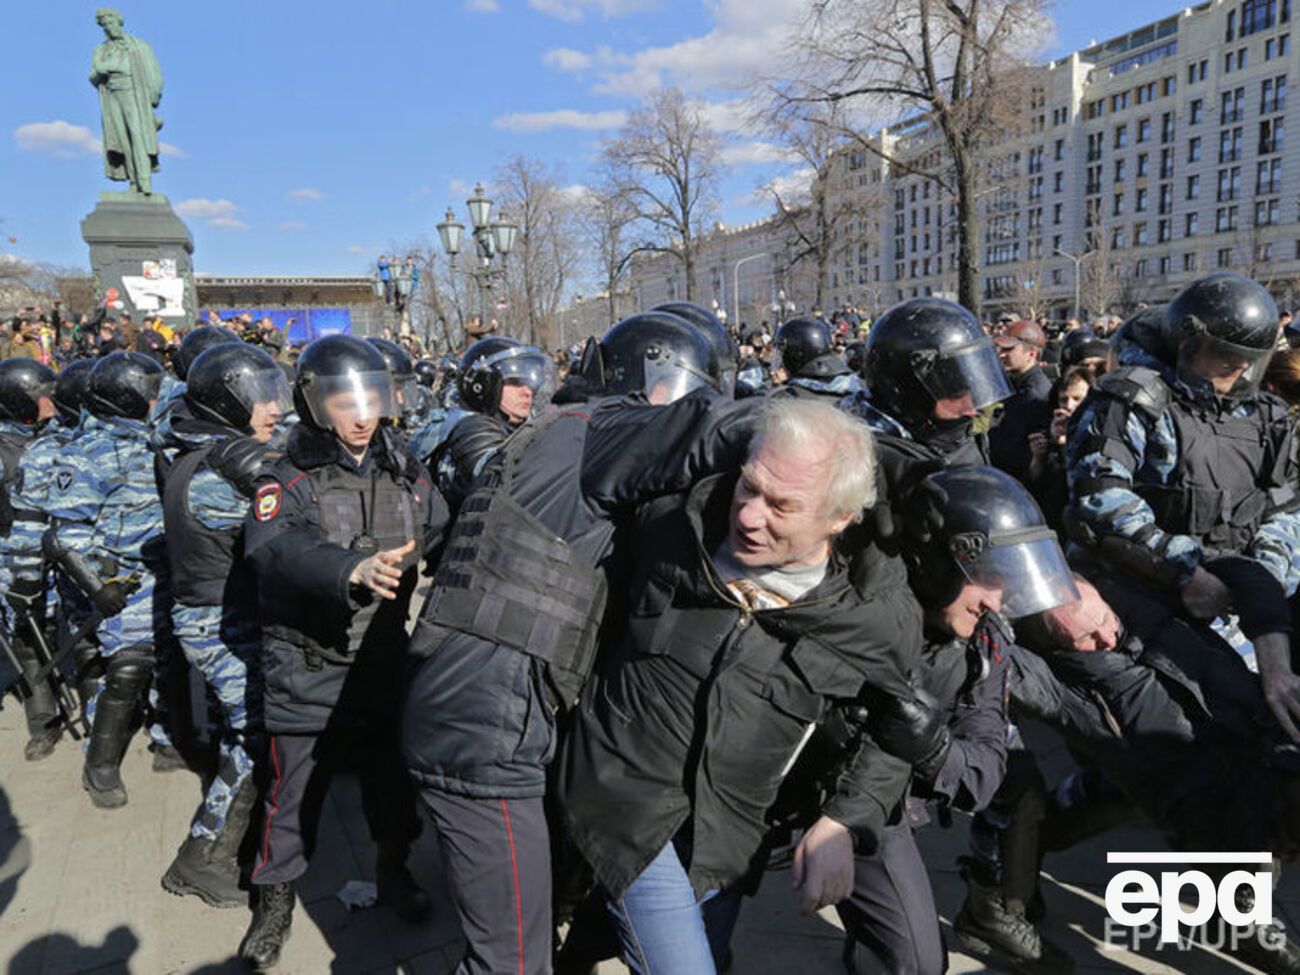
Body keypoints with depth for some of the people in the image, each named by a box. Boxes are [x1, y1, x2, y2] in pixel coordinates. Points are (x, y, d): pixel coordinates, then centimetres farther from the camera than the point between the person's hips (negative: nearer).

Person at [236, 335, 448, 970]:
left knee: (391, 773, 18)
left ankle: (393, 870, 43)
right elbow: (272, 546, -30)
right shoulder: (291, 478, -11)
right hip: (308, 671, -3)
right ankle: (274, 899, 34)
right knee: (296, 786, 10)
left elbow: (442, 533, 5)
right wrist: (352, 570, -46)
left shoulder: (404, 472, 3)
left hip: (384, 660, 4)